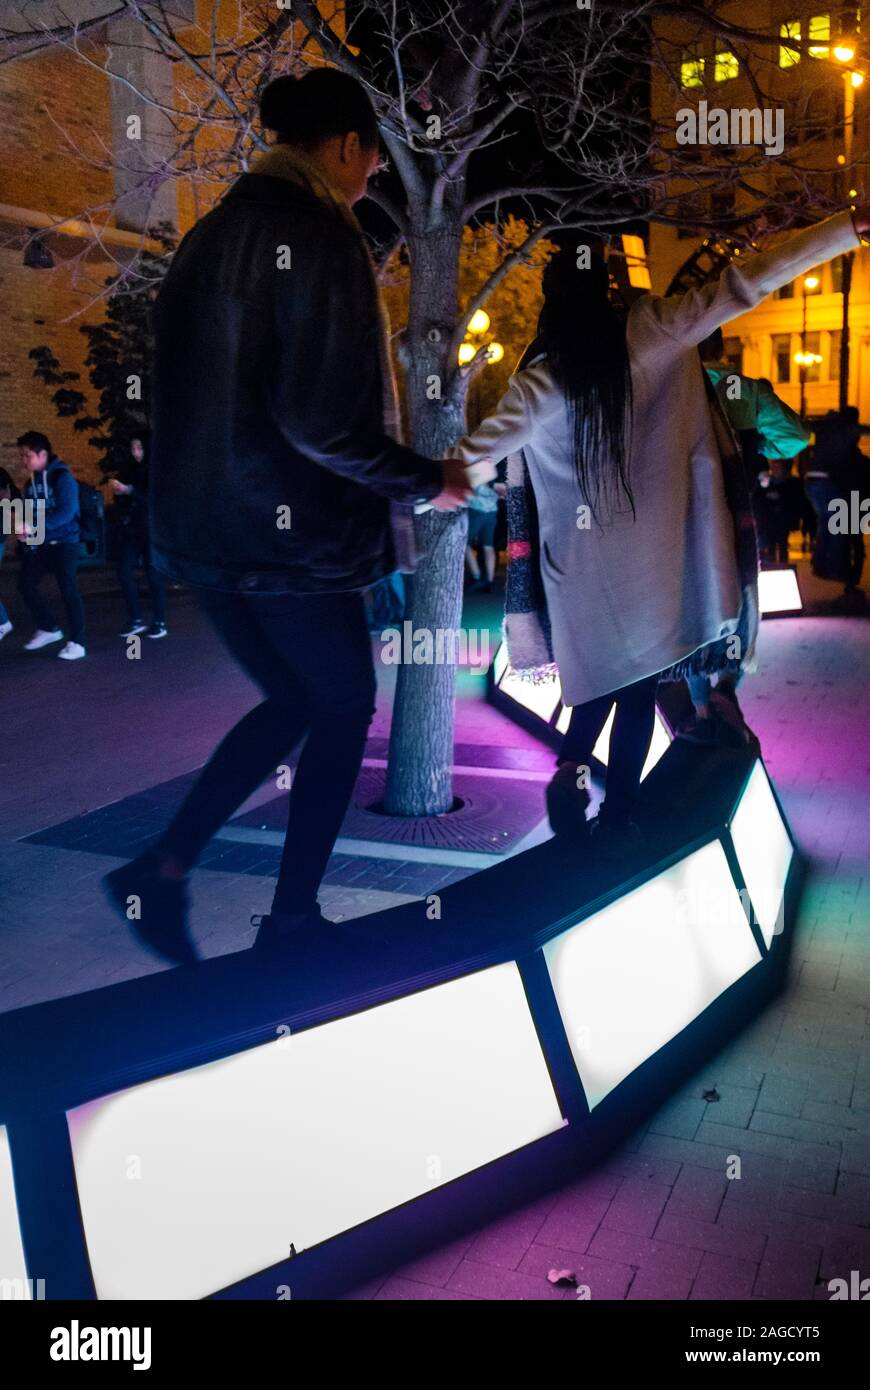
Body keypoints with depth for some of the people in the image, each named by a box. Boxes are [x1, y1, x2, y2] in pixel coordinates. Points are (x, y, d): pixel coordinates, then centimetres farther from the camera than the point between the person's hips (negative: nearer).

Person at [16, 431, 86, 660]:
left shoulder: (62, 477, -13)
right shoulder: (32, 481, 9)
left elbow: (67, 512, -23)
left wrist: (34, 526, -28)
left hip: (63, 542, -8)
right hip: (40, 544, 8)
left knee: (68, 591, -8)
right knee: (26, 585, 6)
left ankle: (76, 643, -1)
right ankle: (48, 629, 23)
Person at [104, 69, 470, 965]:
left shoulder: (209, 236, 12)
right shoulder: (319, 235, -13)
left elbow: (191, 390, 16)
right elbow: (325, 419, -21)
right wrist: (426, 484, -8)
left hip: (201, 523, 8)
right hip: (287, 531, -8)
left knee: (292, 698, 20)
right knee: (344, 706, 11)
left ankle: (163, 869, 13)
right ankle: (292, 917, 20)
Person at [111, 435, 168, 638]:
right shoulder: (131, 470, 13)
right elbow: (122, 502, 18)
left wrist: (129, 491, -22)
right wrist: (118, 493, -4)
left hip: (151, 530, -6)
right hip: (130, 529, 6)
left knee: (154, 575, -1)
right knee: (124, 573, 0)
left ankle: (159, 622, 7)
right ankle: (136, 620, 9)